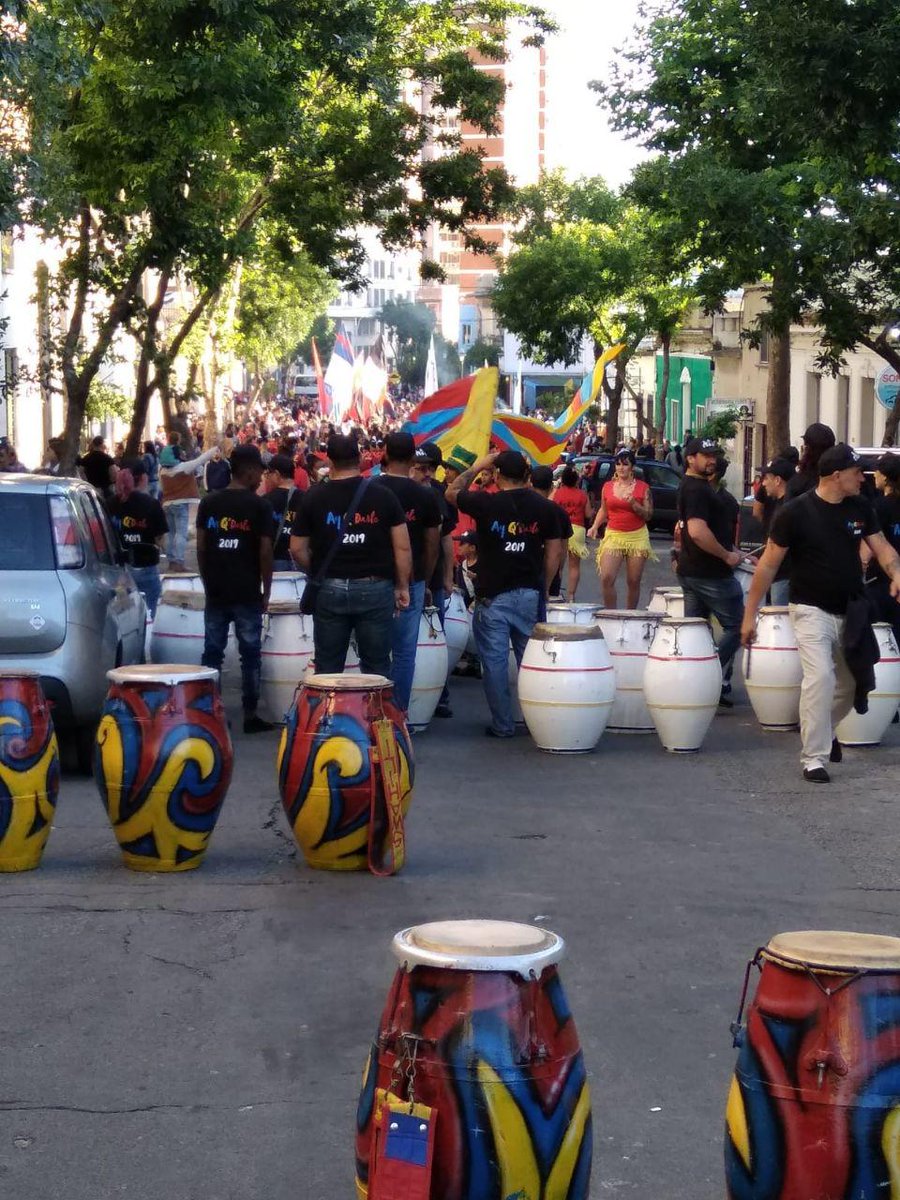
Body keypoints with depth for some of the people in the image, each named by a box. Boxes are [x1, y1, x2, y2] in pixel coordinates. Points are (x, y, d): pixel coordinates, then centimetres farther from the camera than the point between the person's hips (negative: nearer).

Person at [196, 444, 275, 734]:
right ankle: (250, 715, 5)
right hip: (247, 593, -3)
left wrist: (208, 583, 13)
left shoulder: (209, 502, 4)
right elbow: (265, 552, -8)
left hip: (215, 592, 3)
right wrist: (266, 591, 1)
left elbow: (200, 547, 4)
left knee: (212, 654, 7)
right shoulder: (259, 506, -6)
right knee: (250, 655, 4)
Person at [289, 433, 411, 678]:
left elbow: (297, 550, 4)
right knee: (376, 667, 5)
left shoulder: (313, 497, 1)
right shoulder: (383, 496, 0)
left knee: (328, 669, 7)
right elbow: (402, 548, -2)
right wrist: (402, 587, 7)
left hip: (330, 590, 1)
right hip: (375, 589, 0)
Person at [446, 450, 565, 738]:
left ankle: (502, 725, 5)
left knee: (494, 661, 3)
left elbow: (452, 492, 9)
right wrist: (543, 586, 14)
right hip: (530, 593, 3)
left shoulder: (486, 503, -9)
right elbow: (554, 551, 4)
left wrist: (477, 467, 17)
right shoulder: (545, 507, 1)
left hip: (493, 595, -3)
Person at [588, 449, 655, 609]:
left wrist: (633, 504, -16)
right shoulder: (608, 487, 8)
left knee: (633, 582, 1)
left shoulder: (642, 488, 1)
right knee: (606, 579, -13)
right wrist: (595, 527, 7)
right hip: (613, 536, 1)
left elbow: (648, 515, 0)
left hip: (637, 537, -1)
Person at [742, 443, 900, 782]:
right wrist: (750, 614, -8)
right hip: (812, 611, -6)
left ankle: (823, 730, 44)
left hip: (851, 612, 6)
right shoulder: (796, 511, -14)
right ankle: (814, 758, -10)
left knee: (852, 683, 16)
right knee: (820, 678, -19)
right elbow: (769, 564, -9)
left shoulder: (860, 508, 0)